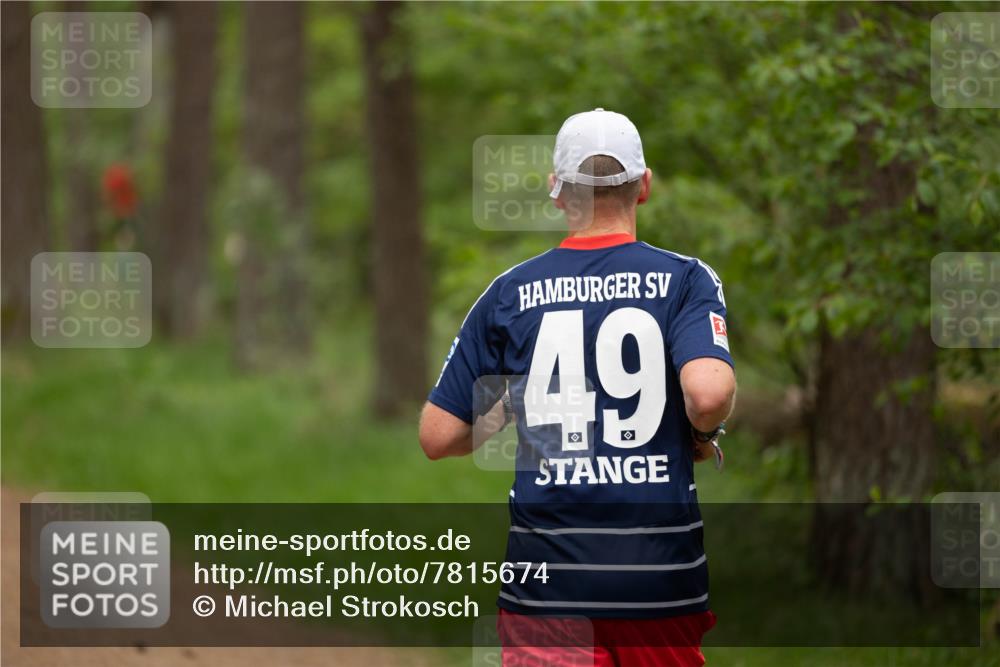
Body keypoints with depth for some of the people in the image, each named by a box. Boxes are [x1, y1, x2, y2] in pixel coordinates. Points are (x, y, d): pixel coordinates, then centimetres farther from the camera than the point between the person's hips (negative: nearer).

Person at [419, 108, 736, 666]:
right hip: (660, 576, 0)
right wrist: (703, 434, 2)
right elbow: (709, 392, -19)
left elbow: (438, 437, 3)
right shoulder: (686, 279, -1)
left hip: (545, 577, 1)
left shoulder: (508, 294, 4)